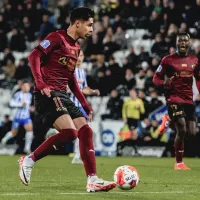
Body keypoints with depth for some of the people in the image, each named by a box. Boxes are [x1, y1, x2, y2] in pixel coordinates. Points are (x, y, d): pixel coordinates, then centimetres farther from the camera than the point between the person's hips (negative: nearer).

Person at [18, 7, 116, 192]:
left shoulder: (76, 48, 20)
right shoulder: (57, 37, -5)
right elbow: (34, 56, -14)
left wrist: (85, 104, 23)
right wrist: (40, 83, -26)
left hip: (62, 95, 9)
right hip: (48, 94, -9)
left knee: (86, 131, -1)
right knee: (70, 132, -23)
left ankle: (93, 181, -2)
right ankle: (29, 160, -10)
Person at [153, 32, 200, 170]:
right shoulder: (168, 60, -2)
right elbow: (156, 78, 0)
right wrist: (164, 82, -21)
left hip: (189, 99, 5)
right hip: (174, 98, -5)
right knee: (182, 130, -15)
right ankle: (179, 163, -2)